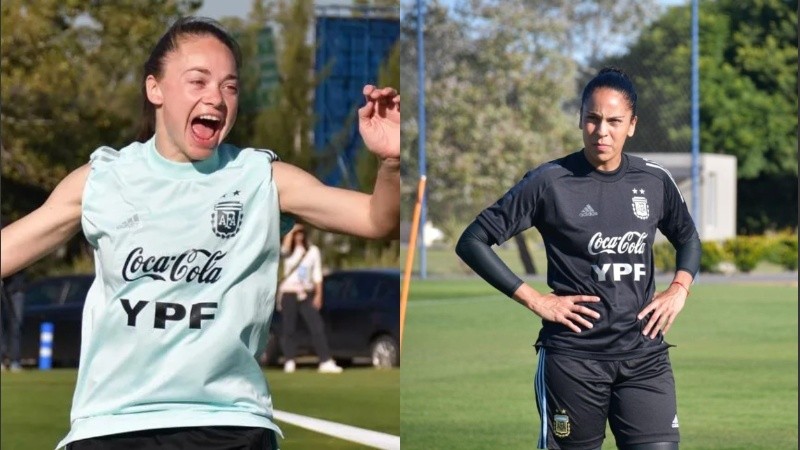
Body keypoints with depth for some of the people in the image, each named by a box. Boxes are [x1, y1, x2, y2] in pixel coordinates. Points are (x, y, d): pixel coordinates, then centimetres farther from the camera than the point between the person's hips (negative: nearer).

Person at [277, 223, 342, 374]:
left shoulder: (313, 251, 7)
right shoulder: (289, 252, 3)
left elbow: (317, 274, 6)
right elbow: (284, 249, -23)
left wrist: (318, 295, -3)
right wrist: (291, 230, -17)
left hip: (307, 294, 1)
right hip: (289, 293, -1)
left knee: (317, 327, -8)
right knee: (288, 329, -1)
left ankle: (326, 362, -11)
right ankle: (289, 362, 6)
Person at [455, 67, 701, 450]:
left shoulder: (655, 182, 6)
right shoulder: (549, 182, -5)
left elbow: (687, 238, 26)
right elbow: (472, 242, -3)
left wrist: (679, 289, 6)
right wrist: (534, 300, -7)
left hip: (645, 354, 3)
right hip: (574, 356, -3)